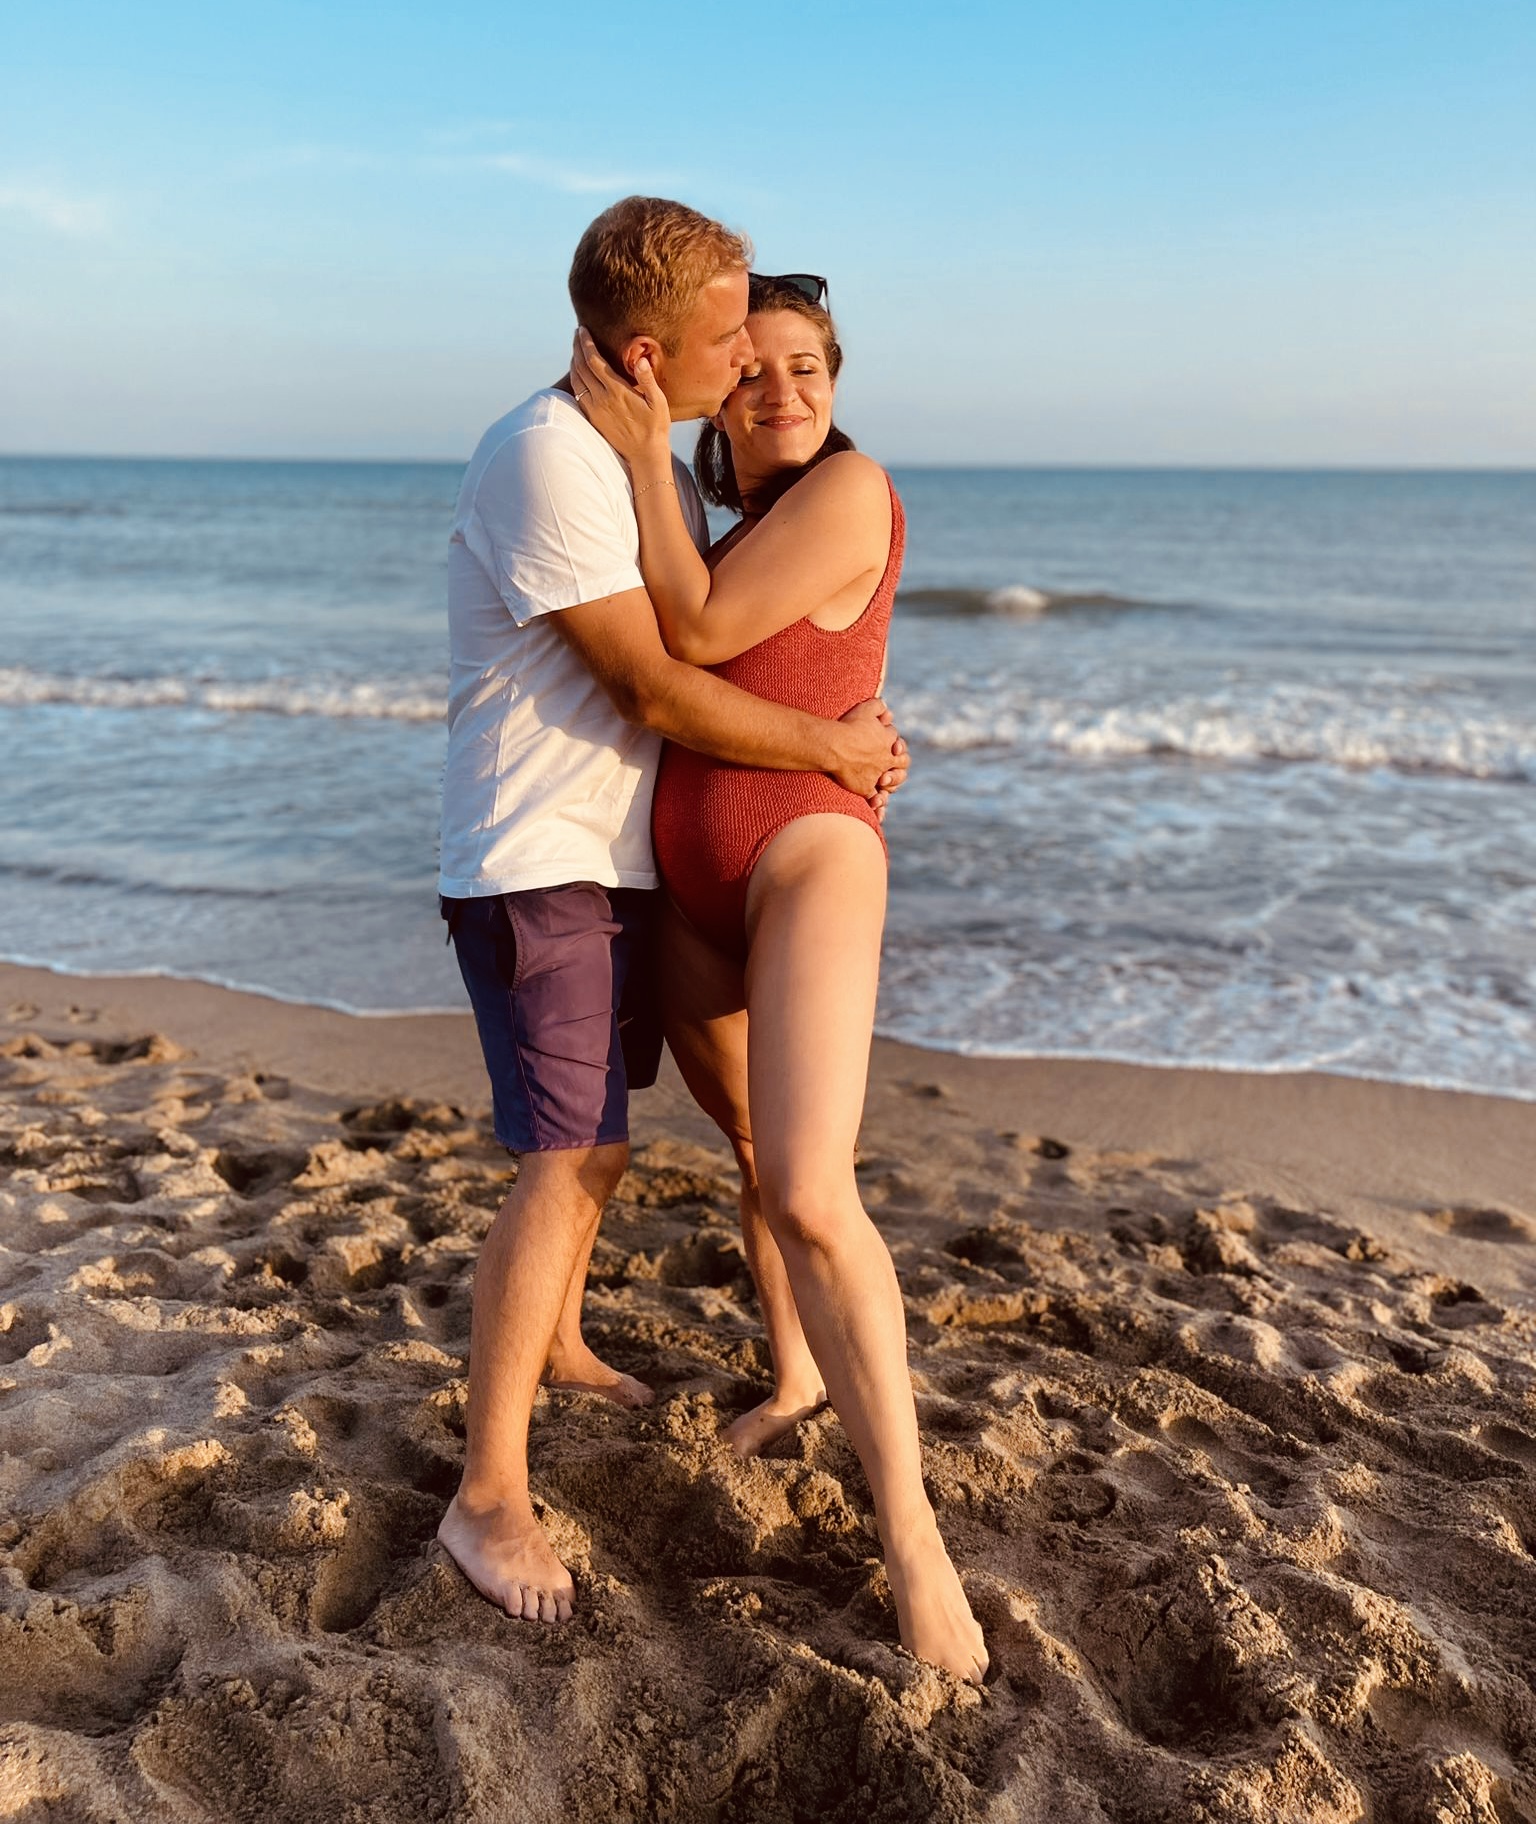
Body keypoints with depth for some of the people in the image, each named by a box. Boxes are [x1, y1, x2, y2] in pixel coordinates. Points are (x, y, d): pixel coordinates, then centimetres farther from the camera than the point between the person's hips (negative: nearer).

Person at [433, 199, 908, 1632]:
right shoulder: (546, 460, -20)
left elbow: (711, 645, 21)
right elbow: (657, 691, -22)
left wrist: (848, 734, 9)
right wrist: (831, 748, -12)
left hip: (622, 858, 10)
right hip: (532, 865, -9)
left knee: (599, 1128, 20)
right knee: (564, 1161, -12)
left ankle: (554, 1342, 42)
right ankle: (488, 1498, -1)